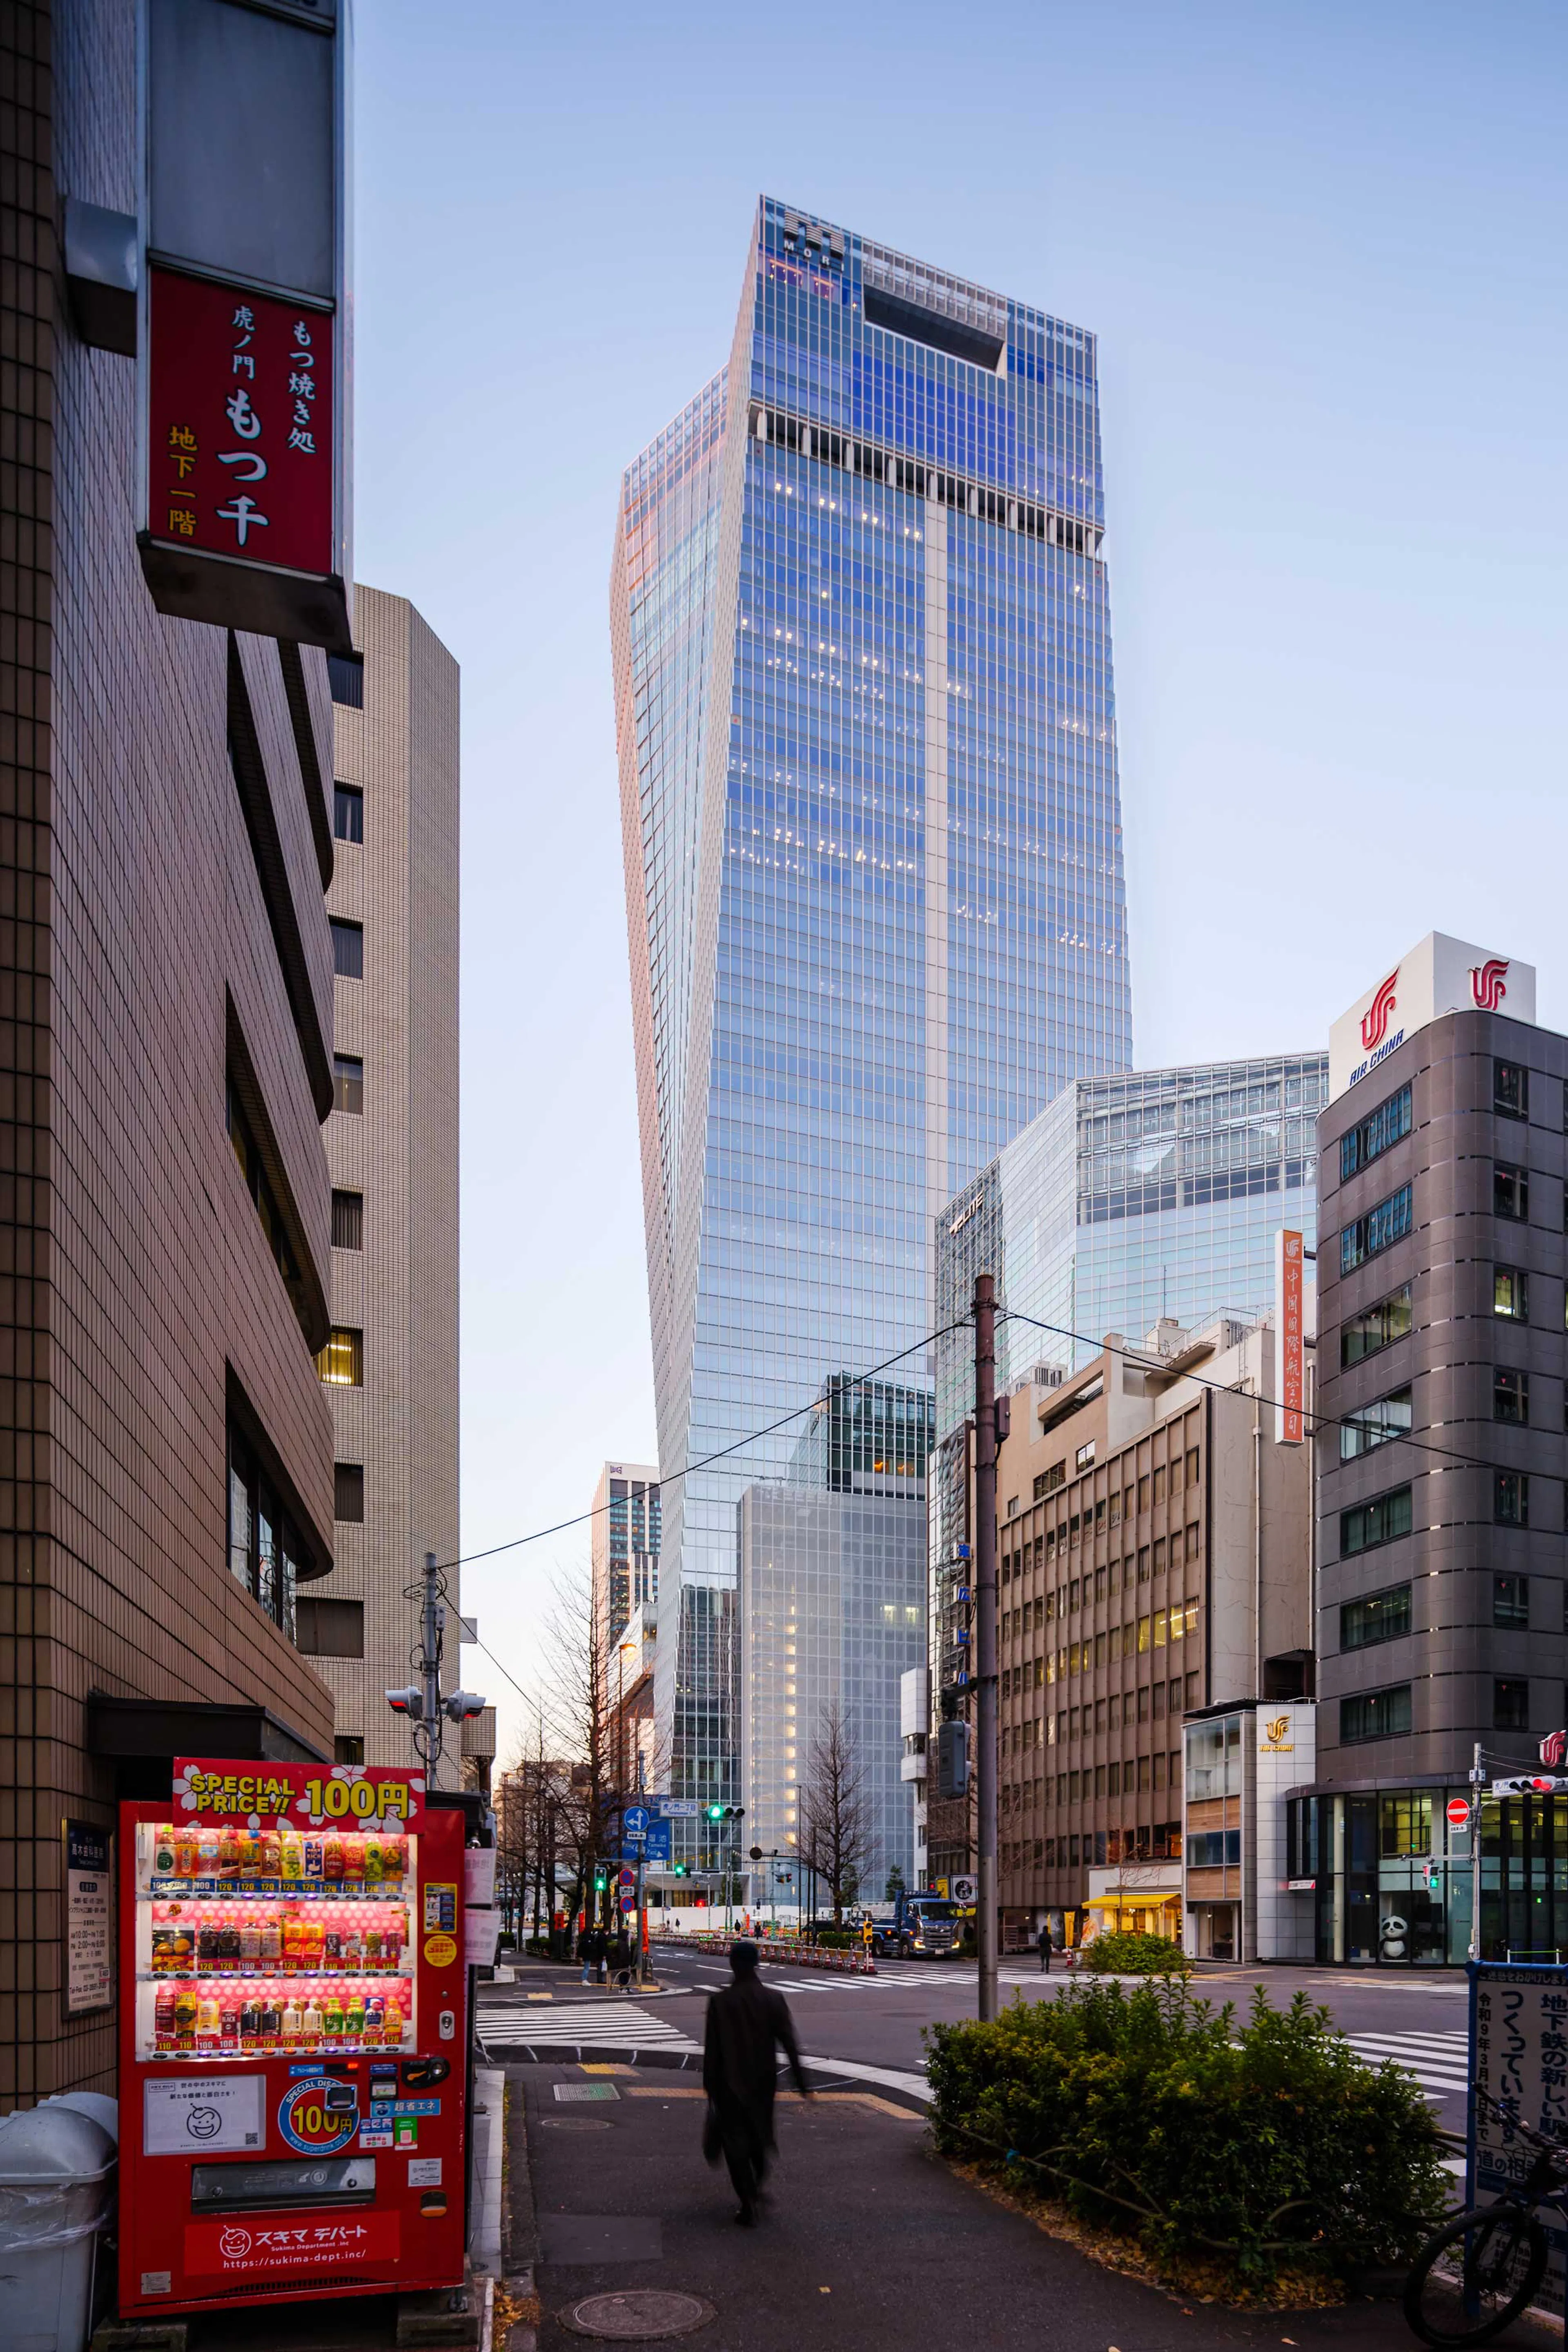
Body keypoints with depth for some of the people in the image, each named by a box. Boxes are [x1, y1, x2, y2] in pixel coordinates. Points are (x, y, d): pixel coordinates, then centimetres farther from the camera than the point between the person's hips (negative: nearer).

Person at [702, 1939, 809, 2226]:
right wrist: (801, 2082, -2)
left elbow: (711, 2048, -10)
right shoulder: (773, 1999, -7)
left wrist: (710, 2084, 0)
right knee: (760, 2134, 23)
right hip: (763, 2081, 3)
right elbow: (789, 2043, -7)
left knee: (735, 2139, 4)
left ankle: (748, 2203, -3)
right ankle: (757, 2184, 38)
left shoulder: (720, 2001, -13)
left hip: (730, 2082, -3)